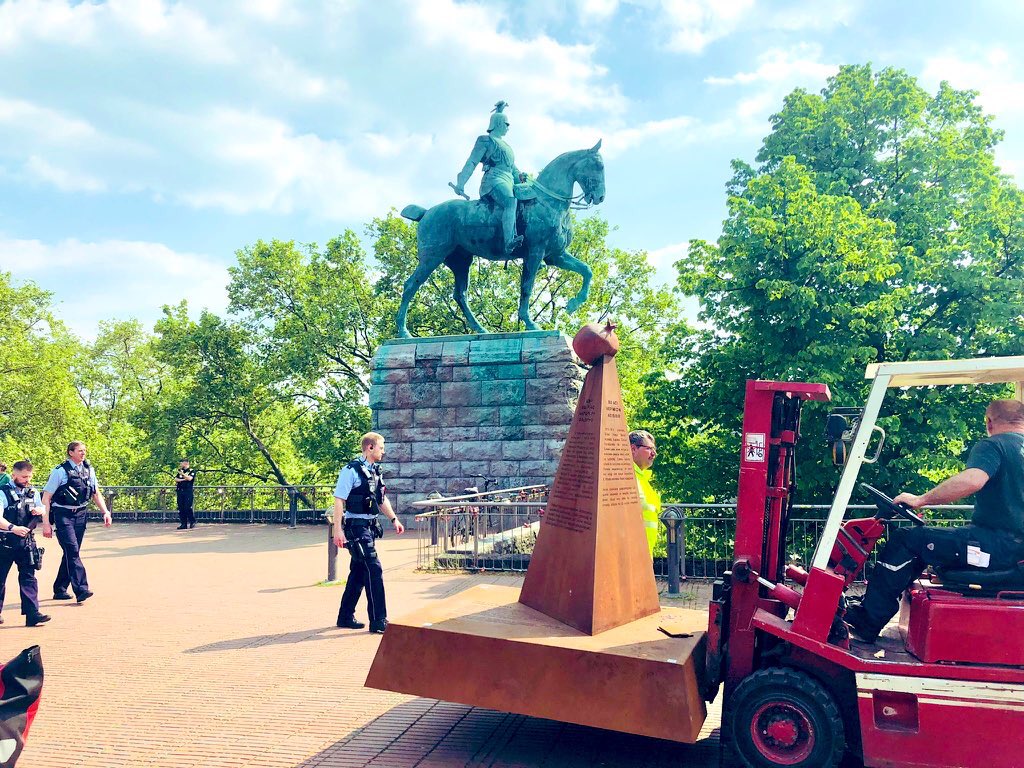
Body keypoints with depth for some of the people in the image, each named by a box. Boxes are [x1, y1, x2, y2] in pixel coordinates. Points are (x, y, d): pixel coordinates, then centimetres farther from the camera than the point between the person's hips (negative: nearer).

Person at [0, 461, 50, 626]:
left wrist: (39, 510, -3)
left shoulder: (32, 492, 9)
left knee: (29, 577, -1)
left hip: (25, 541, 4)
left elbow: (42, 509, 22)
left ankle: (32, 614, -3)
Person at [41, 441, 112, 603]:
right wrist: (46, 523, -11)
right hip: (63, 515, -6)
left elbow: (96, 493, 16)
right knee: (72, 551, -14)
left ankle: (60, 590, 22)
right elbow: (46, 497, -7)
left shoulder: (89, 470, 7)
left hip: (81, 515, 6)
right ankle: (81, 590, -18)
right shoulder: (60, 471, -9)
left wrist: (105, 512, 5)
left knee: (71, 553, 10)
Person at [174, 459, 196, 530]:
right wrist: (183, 479, -9)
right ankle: (183, 524, 7)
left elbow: (189, 478, -15)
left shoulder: (192, 471, 1)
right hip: (180, 491, 6)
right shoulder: (180, 471, 17)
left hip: (188, 491, -6)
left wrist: (182, 474, -11)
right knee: (181, 508, 3)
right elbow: (176, 479, 6)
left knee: (188, 507, -12)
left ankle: (192, 522, 2)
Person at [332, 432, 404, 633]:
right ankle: (378, 622, -5)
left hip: (369, 526, 9)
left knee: (359, 572, 14)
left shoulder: (375, 471, 13)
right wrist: (338, 529, -21)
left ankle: (346, 617, 25)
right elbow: (339, 500, -16)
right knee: (374, 570, -10)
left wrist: (394, 519, 16)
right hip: (356, 526, -9)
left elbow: (382, 499, 23)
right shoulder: (351, 470, -13)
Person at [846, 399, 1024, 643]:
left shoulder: (992, 446, -9)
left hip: (998, 545, -9)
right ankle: (872, 607, 17)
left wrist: (921, 500, -21)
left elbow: (972, 480, -29)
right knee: (917, 539, 19)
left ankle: (865, 623, -9)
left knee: (905, 540, -8)